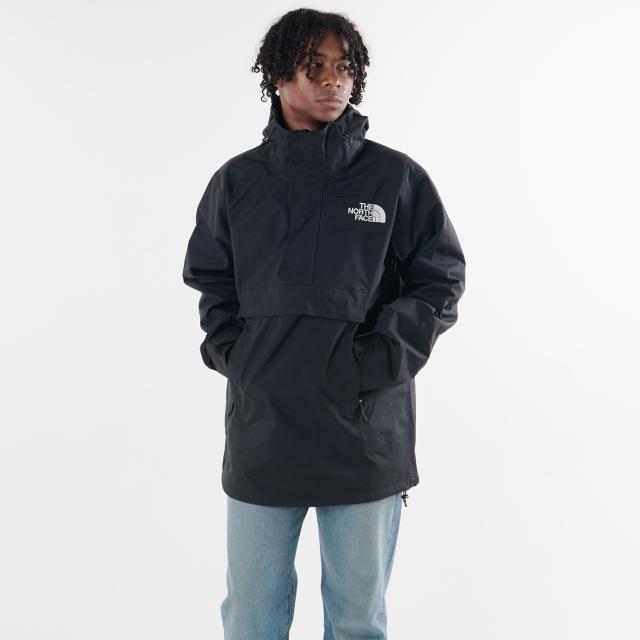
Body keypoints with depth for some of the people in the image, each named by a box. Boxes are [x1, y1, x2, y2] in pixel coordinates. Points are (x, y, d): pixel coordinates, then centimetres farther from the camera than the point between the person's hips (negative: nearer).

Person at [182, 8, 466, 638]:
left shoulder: (397, 177, 1)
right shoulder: (236, 182, 7)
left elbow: (441, 280, 3)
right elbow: (209, 281, 15)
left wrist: (378, 359, -9)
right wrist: (232, 353, -1)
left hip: (368, 434, -1)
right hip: (260, 434, 2)